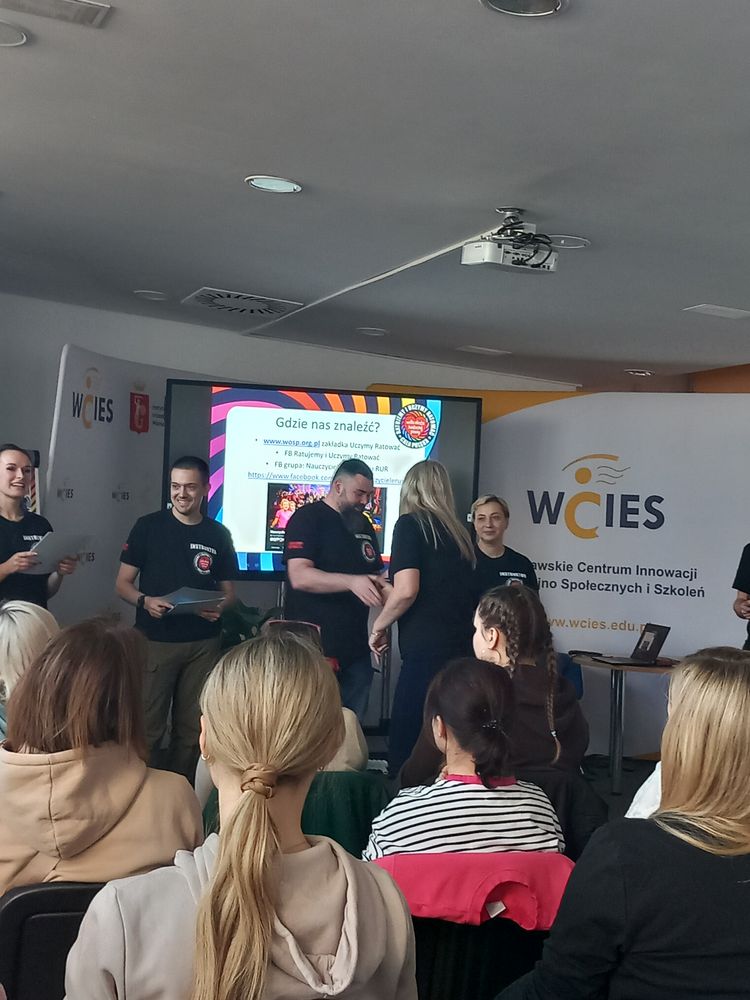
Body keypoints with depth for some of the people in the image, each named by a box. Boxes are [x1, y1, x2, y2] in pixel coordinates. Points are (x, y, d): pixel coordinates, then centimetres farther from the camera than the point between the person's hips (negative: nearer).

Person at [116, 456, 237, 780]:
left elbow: (228, 591, 13)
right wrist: (145, 601, -19)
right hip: (154, 641, -2)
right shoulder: (148, 526, 0)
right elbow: (123, 583, 2)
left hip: (202, 646, 3)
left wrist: (218, 607, -10)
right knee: (147, 728, -2)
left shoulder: (218, 534, 7)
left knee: (192, 728, 10)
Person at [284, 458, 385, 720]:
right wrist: (352, 582, -31)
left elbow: (375, 575, 24)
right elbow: (299, 577, -20)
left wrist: (383, 588, 1)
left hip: (355, 647, 7)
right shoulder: (307, 518, -7)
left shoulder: (364, 525, 16)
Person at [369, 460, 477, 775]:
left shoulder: (410, 523, -2)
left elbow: (407, 591, -13)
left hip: (427, 651, -7)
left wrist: (379, 627, 3)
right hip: (461, 647, 7)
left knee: (406, 747, -5)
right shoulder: (458, 531, 16)